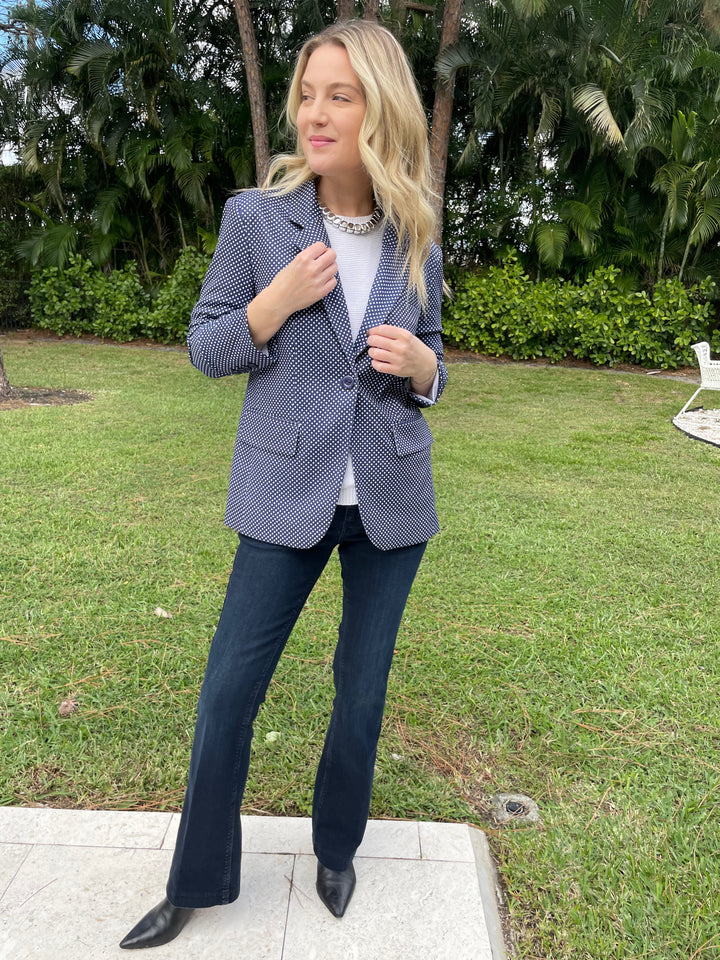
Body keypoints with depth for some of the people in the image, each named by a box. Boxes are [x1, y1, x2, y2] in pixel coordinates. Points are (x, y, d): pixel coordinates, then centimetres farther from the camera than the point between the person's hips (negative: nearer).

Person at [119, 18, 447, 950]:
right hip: (287, 496, -2)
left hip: (390, 496, 2)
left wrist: (418, 363, -11)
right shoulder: (255, 216, -3)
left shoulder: (416, 243, 3)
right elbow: (205, 348, 0)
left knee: (363, 684, 14)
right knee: (229, 687, 3)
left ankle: (336, 848, 40)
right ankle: (197, 882, 29)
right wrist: (278, 299, -17)